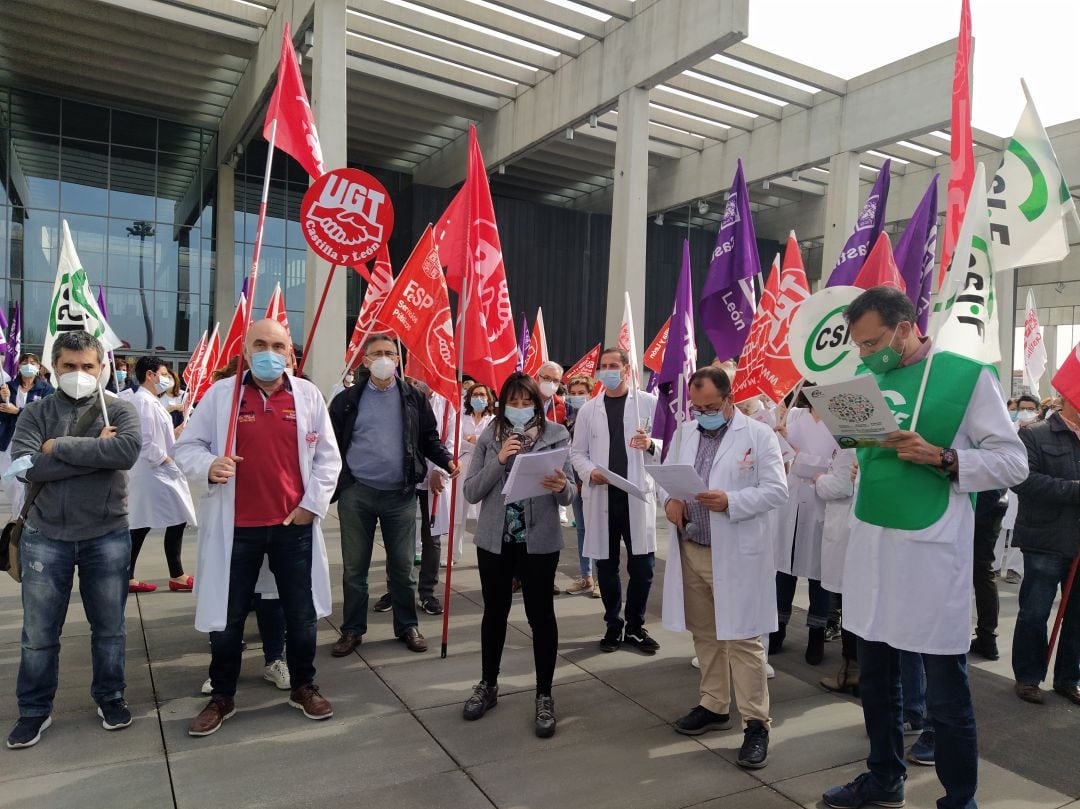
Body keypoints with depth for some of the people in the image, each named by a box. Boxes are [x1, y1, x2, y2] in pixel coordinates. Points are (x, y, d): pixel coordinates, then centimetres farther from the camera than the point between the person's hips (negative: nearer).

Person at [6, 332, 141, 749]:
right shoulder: (35, 412, 2)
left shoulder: (118, 410, -1)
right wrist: (96, 452, -18)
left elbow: (128, 451, -22)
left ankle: (110, 697, 31)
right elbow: (24, 466, -15)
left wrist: (60, 446, -17)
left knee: (109, 626, 12)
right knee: (39, 632, 11)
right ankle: (34, 710, 29)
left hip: (107, 536, -1)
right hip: (45, 536, 1)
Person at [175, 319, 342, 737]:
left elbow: (328, 456, 5)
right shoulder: (220, 394, -1)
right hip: (236, 527, -1)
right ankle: (221, 697, 31)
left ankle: (303, 687, 32)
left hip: (294, 525, 1)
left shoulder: (308, 395, 1)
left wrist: (312, 504, -3)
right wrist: (208, 464, -18)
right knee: (228, 617, 11)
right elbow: (186, 447, 4)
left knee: (301, 614, 12)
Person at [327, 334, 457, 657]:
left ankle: (407, 626, 24)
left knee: (402, 566, 9)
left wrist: (447, 461, -9)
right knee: (354, 567, 9)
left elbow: (429, 438, 9)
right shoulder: (347, 400, 2)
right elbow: (333, 442, 4)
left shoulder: (414, 398, 4)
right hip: (356, 494, 0)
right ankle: (352, 630, 24)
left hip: (400, 494, 0)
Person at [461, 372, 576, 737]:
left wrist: (560, 487, -26)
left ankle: (544, 696, 22)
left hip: (540, 540, -1)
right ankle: (487, 685, 34)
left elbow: (569, 494, -3)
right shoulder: (489, 437, 0)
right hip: (494, 539, 2)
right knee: (495, 612, 15)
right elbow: (470, 492, -4)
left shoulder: (556, 435, -3)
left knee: (541, 615, 6)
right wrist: (499, 461, -18)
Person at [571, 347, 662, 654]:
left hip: (638, 495, -1)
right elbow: (577, 452, 10)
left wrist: (651, 445, -20)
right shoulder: (588, 410, 9)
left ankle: (635, 626, 23)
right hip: (601, 497, 2)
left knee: (642, 566, 2)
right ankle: (614, 625, 27)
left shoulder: (649, 403, 3)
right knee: (606, 565, 9)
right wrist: (590, 471, -10)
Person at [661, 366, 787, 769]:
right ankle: (714, 705, 31)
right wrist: (670, 499, -7)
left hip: (736, 554, -5)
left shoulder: (759, 434, -6)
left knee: (742, 638, -1)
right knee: (705, 634, 16)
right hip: (690, 550, 6)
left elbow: (776, 490, -10)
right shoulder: (686, 431, 10)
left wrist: (730, 501, -23)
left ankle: (756, 723, 10)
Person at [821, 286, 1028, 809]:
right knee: (875, 681, 18)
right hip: (870, 547, 6)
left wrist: (940, 458, -20)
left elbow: (1013, 463, -6)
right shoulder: (867, 378, 10)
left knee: (945, 694, 7)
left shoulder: (968, 375, -6)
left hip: (931, 551, -5)